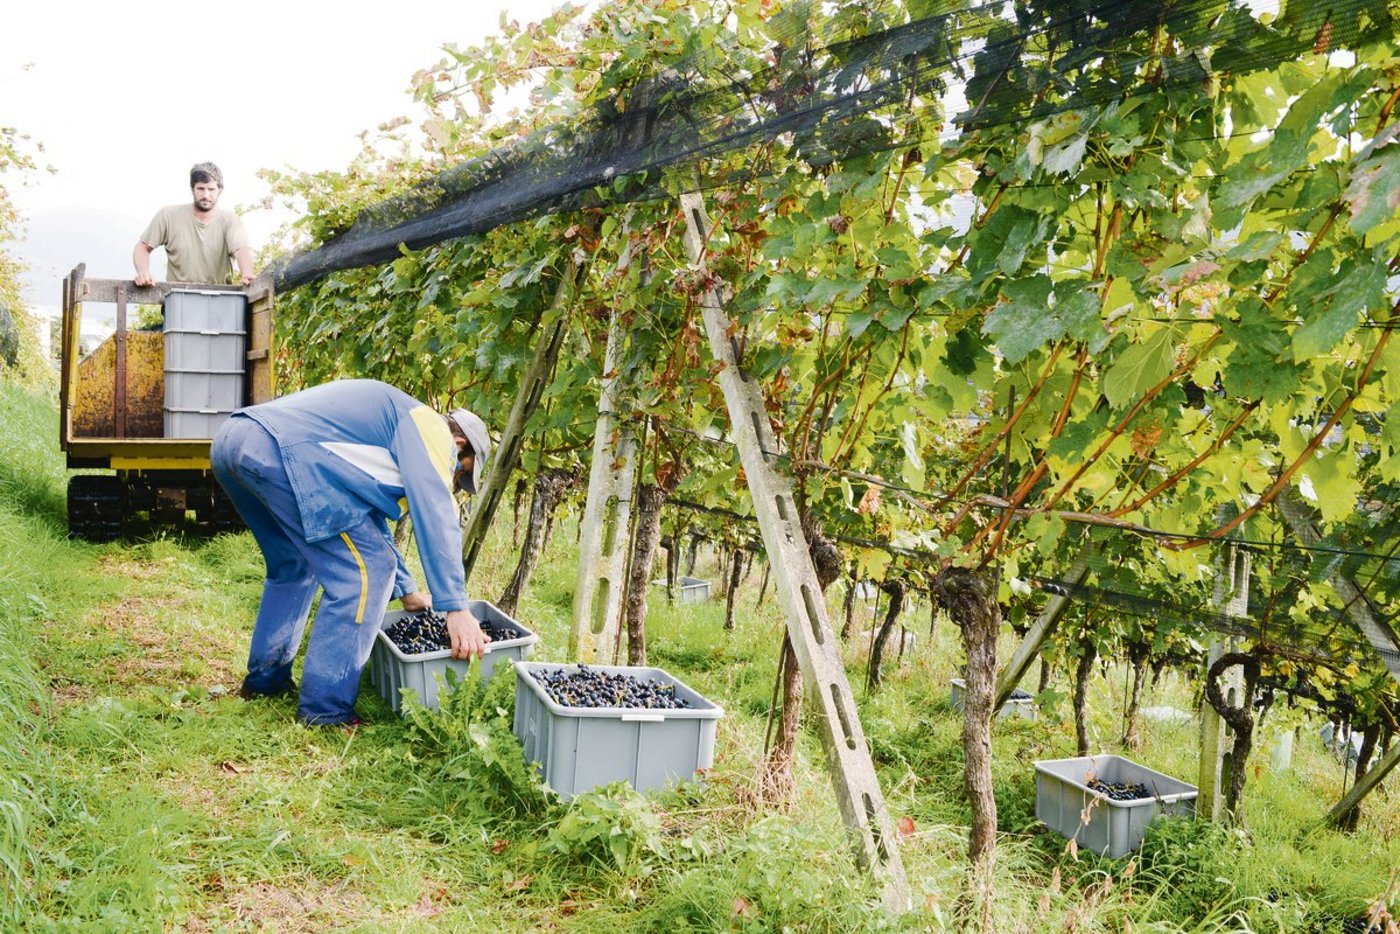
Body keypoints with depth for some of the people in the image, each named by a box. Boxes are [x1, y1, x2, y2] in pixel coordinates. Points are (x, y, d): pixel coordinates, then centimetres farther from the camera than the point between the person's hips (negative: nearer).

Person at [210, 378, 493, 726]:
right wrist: (457, 608, -9)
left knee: (293, 566, 29)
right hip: (278, 450, -11)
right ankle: (325, 709, -2)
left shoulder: (387, 419, 35)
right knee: (366, 569, -5)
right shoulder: (428, 429, 7)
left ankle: (265, 679, 34)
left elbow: (370, 521, 44)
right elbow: (435, 517, -7)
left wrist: (406, 590, 49)